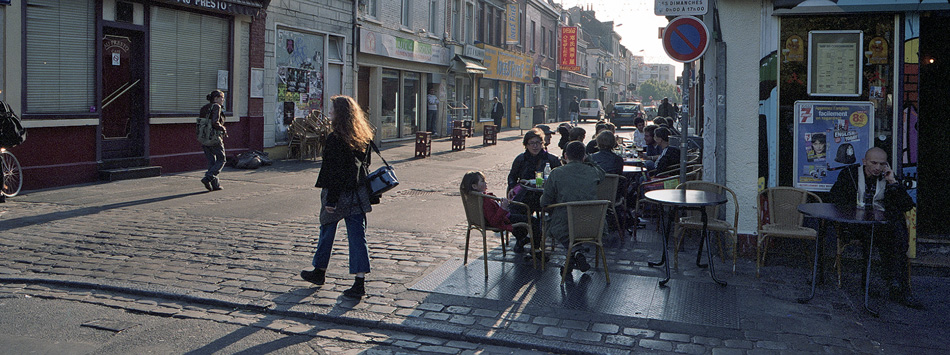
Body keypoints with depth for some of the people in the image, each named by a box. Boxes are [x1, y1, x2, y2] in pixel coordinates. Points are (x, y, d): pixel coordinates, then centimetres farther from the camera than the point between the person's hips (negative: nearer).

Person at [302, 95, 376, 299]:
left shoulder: (335, 139, -16)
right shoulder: (364, 137, 5)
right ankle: (360, 281, -1)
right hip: (358, 195, 6)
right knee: (357, 236, 3)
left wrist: (331, 200, -14)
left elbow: (334, 171, -17)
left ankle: (320, 271, 32)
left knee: (327, 232, 14)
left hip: (339, 194, -6)